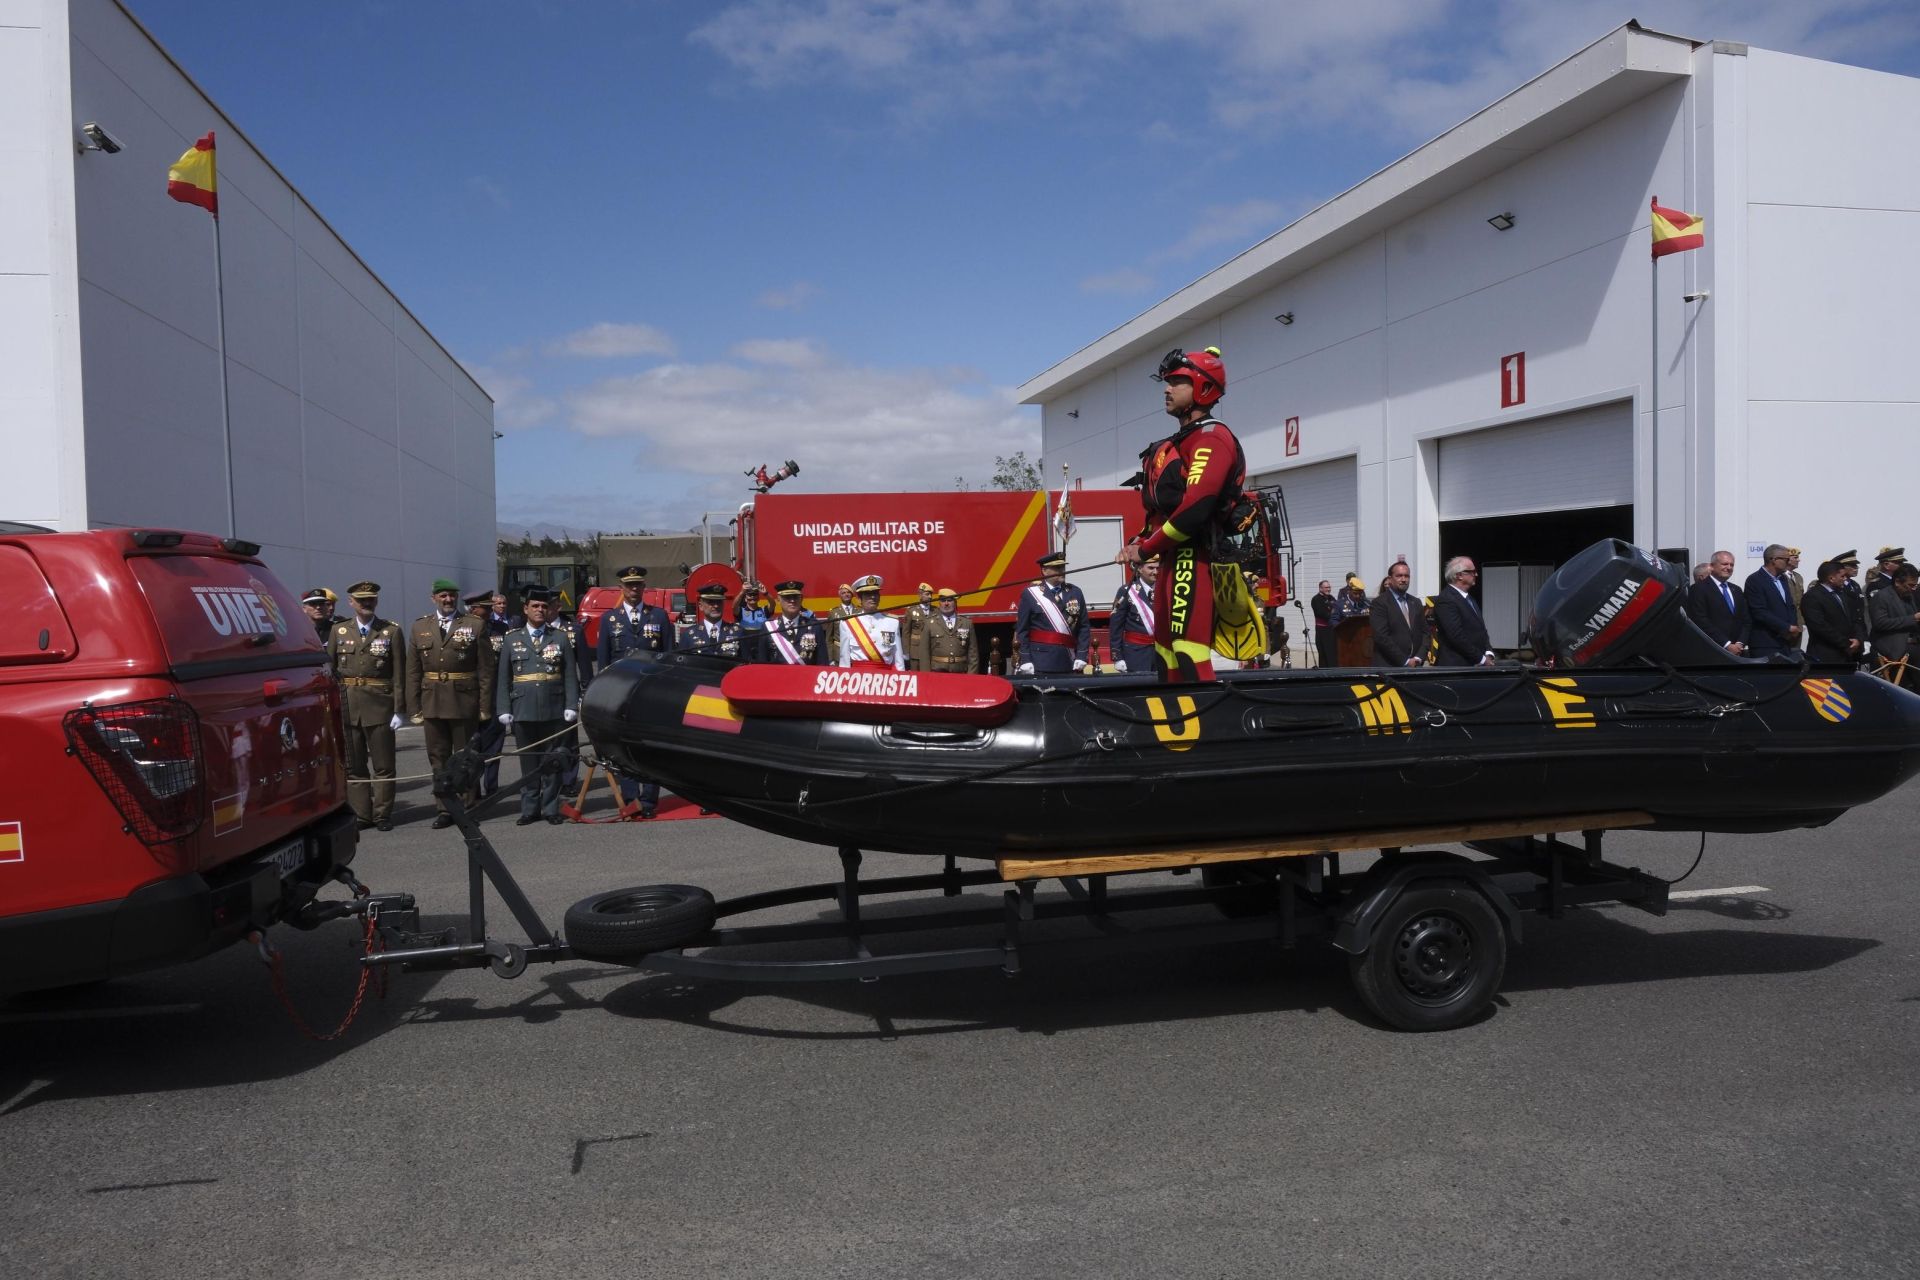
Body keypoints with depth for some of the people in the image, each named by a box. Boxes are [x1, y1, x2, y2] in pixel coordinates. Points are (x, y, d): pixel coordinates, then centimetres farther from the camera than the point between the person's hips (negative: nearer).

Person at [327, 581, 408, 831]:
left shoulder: (392, 631, 3)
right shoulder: (339, 631, 10)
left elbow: (399, 674, -1)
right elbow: (329, 669, 8)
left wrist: (398, 710, -6)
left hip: (380, 707, -2)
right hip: (347, 706, 2)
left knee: (383, 765, 3)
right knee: (353, 765, 7)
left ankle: (382, 815, 10)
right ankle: (361, 814, 14)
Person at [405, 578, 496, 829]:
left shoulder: (474, 627, 0)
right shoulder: (419, 627, 8)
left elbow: (486, 669, -2)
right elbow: (413, 671, 8)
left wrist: (485, 707, -6)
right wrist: (414, 707, 2)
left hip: (465, 703, -3)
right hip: (432, 702, 3)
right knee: (438, 759, 8)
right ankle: (444, 809, 15)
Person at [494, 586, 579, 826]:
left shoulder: (561, 638, 7)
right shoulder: (512, 639, 9)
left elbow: (570, 676, 4)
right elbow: (502, 678, 7)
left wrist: (571, 707, -4)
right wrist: (504, 711, 0)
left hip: (554, 713, 0)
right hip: (523, 713, 1)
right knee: (528, 763, 6)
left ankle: (551, 809, 12)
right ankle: (529, 809, 13)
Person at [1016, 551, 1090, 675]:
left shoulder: (1075, 593, 12)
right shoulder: (1030, 594, 0)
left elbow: (1084, 626, 11)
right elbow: (1022, 629, -2)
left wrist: (1081, 656, 2)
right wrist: (1025, 660, -9)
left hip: (1069, 664, 4)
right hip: (1039, 664, -4)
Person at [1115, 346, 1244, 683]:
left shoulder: (1212, 437, -8)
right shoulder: (1179, 443, 25)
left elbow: (1196, 506, -20)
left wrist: (1147, 548, -12)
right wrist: (1140, 543, 6)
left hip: (1194, 560, -11)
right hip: (1172, 561, 11)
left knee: (1188, 648, -17)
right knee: (1166, 650, 12)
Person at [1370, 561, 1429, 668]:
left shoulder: (1416, 603, 16)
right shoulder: (1379, 603, -4)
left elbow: (1424, 632, 14)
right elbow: (1381, 637, -13)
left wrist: (1418, 658, -3)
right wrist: (1405, 661, -13)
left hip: (1415, 666, 5)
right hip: (1388, 667, -5)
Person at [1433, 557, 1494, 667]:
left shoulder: (1470, 600, 18)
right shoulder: (1446, 600, -13)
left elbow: (1481, 631, 19)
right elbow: (1457, 637, -19)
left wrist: (1488, 654, 0)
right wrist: (1482, 659, -14)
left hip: (1476, 666, 9)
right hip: (1456, 666, -9)